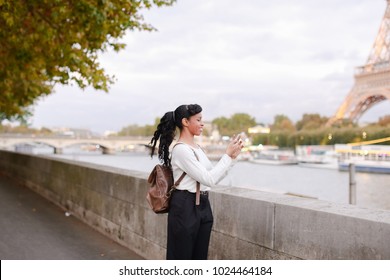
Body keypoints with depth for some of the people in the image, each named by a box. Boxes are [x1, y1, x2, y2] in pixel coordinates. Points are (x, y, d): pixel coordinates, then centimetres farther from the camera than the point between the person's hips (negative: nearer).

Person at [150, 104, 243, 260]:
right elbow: (209, 179, -21)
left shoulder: (196, 148, 12)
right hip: (185, 208, -9)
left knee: (200, 257, 14)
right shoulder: (181, 149, -17)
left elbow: (214, 176, 14)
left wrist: (231, 156, 4)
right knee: (181, 258, 2)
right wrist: (227, 155, -15)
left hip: (202, 206, 9)